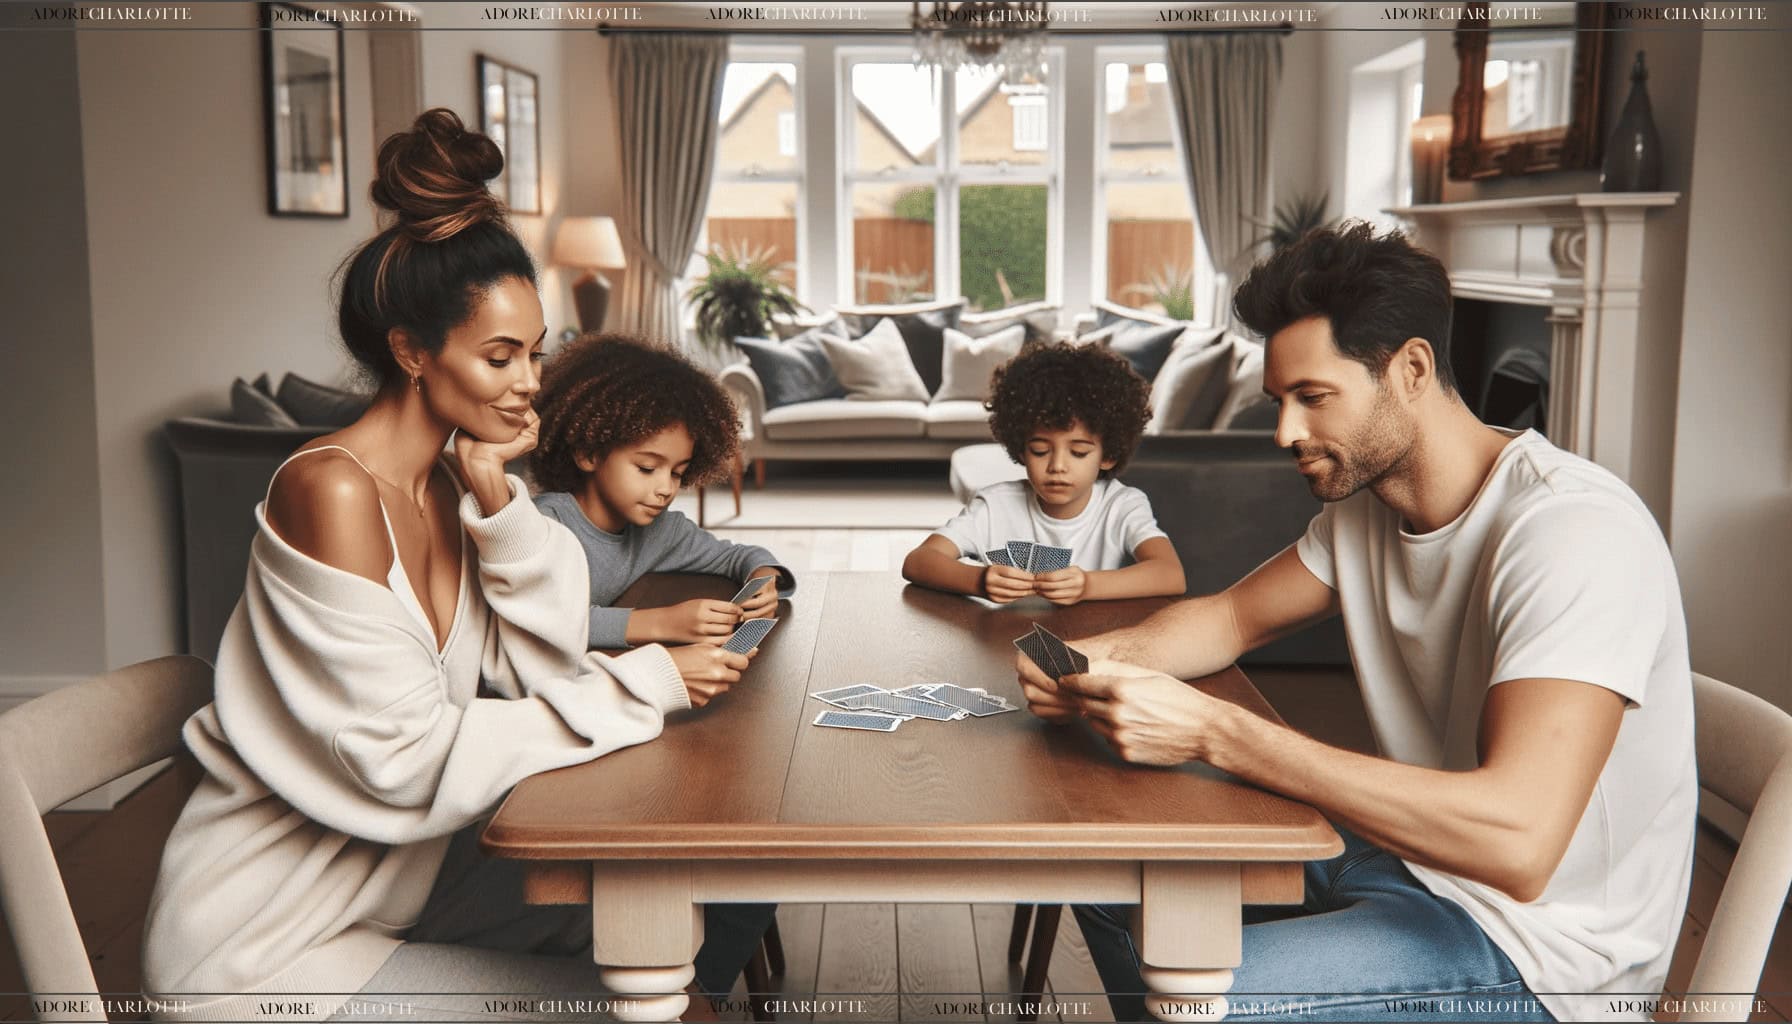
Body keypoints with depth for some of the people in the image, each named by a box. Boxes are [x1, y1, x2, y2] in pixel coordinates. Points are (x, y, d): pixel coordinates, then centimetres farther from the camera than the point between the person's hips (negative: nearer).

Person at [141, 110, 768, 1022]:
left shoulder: (451, 487, 2)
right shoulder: (331, 491, -23)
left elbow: (546, 666, -3)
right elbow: (406, 760, -26)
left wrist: (496, 498, -13)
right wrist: (643, 687, -22)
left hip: (395, 872, 8)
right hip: (263, 943, -7)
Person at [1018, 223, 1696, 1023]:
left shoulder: (1571, 530, -26)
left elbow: (1516, 839, -37)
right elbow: (1233, 617, 15)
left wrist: (1210, 731, -37)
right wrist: (1099, 657, -9)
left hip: (1531, 934, -8)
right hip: (1404, 850, 8)